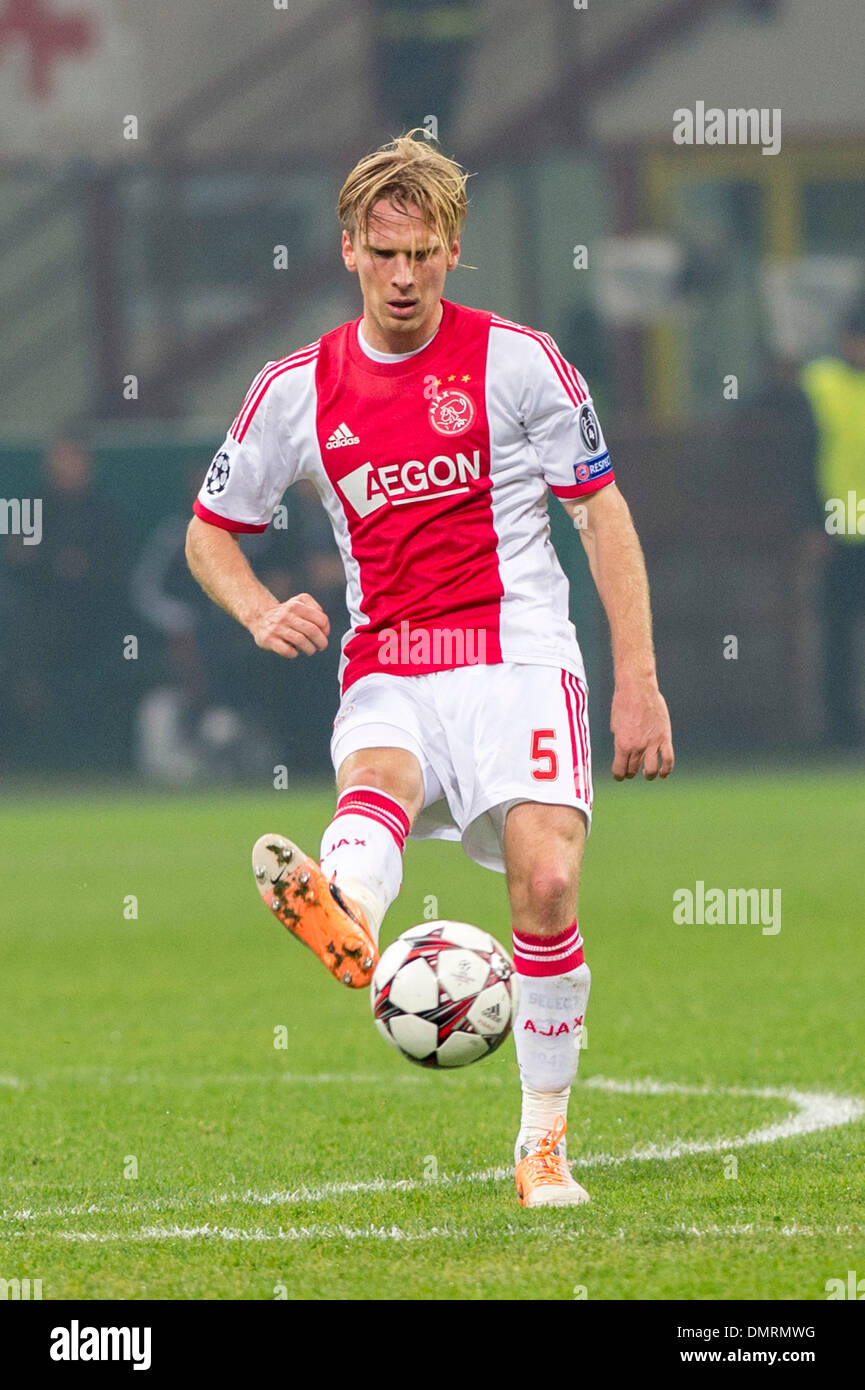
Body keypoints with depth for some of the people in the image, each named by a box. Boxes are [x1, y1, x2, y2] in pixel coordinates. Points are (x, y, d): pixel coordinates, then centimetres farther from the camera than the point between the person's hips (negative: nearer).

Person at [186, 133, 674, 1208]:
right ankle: (345, 922, -72)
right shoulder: (299, 390, 9)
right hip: (385, 676, 1)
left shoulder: (516, 361, 3)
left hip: (517, 657, -1)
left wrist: (637, 680, 0)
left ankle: (544, 1137, -3)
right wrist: (260, 612, -3)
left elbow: (603, 514, 6)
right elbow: (209, 531, 19)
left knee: (546, 882, -21)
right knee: (375, 785, -34)